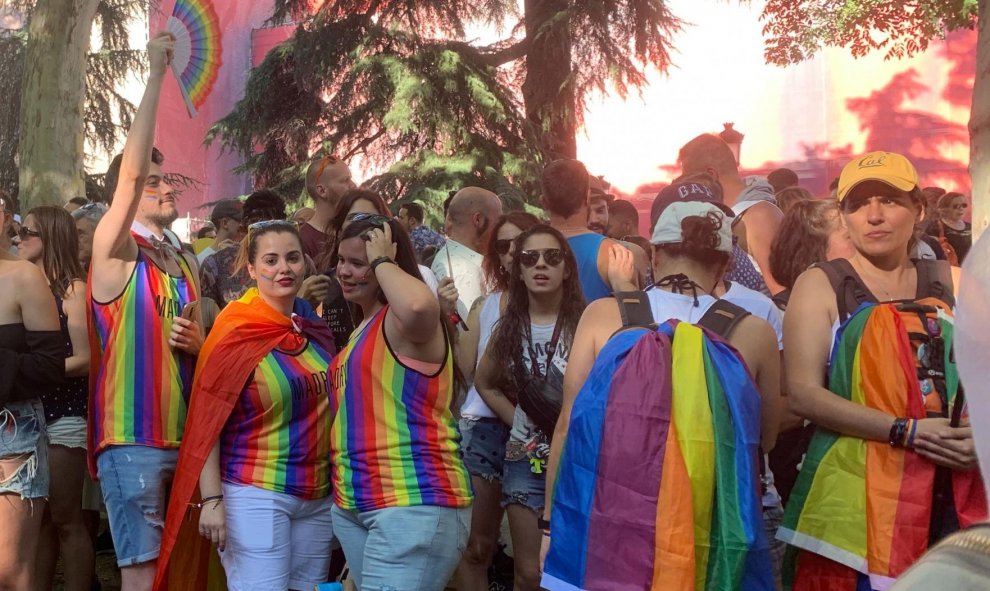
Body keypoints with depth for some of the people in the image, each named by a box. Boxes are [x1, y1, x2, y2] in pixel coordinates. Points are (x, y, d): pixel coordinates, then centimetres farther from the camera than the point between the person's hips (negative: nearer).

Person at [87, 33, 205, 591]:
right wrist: (156, 74, -19)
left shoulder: (187, 263, 17)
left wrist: (200, 343, 1)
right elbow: (130, 172, -18)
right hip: (133, 435, -7)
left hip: (184, 432, 7)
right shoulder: (115, 249, -3)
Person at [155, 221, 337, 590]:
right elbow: (207, 419, -12)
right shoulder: (237, 332, -11)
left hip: (318, 493, 6)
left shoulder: (314, 327, 6)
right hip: (255, 494, -6)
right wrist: (211, 499, -17)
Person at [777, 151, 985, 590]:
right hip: (854, 496, -3)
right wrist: (907, 431, -17)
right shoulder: (822, 285, -2)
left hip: (953, 498, 4)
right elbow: (803, 393, -11)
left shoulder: (948, 285, 10)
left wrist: (976, 436, -9)